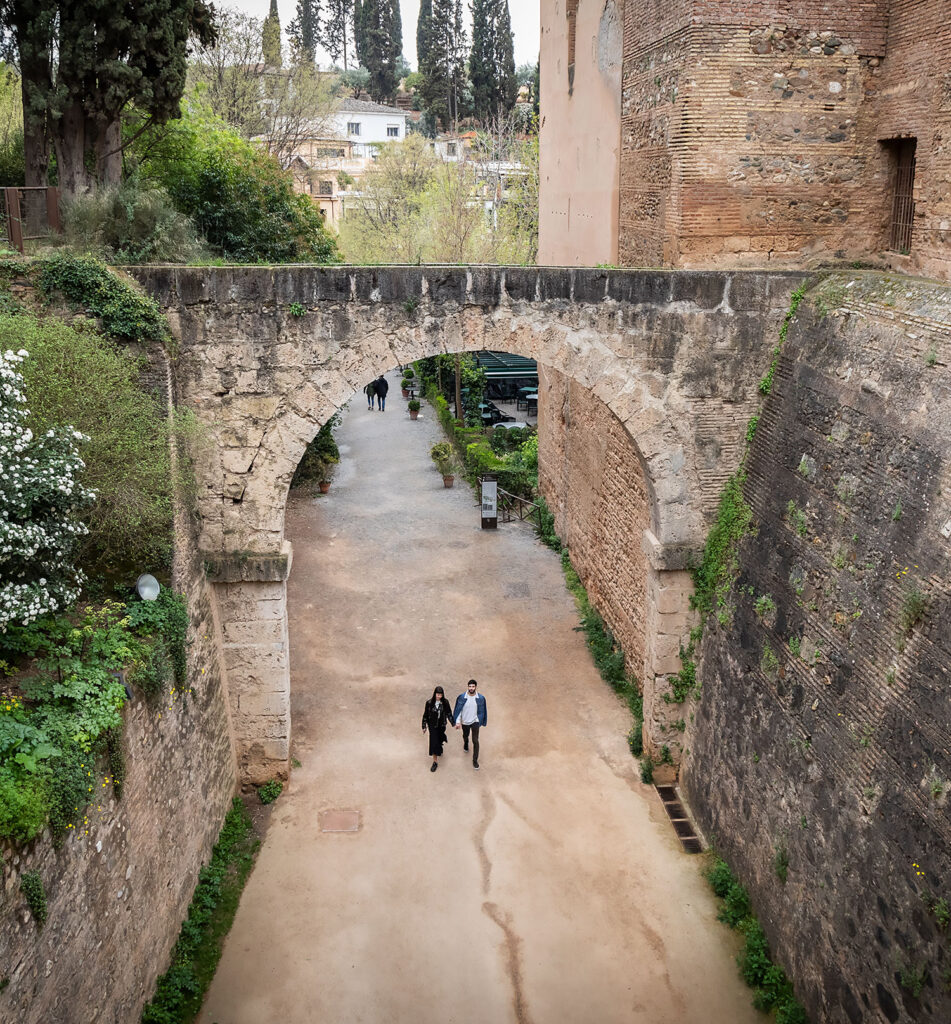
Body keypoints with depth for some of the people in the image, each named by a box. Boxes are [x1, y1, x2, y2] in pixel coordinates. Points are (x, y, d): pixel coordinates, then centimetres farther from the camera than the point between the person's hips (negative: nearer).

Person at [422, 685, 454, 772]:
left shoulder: (445, 702, -12)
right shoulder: (429, 703, -17)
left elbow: (449, 713, 0)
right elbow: (425, 715, -8)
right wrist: (424, 726, -3)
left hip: (442, 725, 2)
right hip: (433, 726, -2)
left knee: (440, 740, 19)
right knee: (434, 742, -5)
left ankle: (439, 750, 53)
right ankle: (435, 762, 4)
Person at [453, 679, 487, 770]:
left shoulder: (480, 698, -15)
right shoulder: (461, 697, -17)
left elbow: (482, 711, -2)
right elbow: (458, 710, -8)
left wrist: (483, 723, 5)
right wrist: (457, 722, -13)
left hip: (475, 722, -1)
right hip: (464, 722, 1)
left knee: (475, 741, -6)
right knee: (465, 736, 26)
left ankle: (475, 761, 5)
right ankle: (466, 743, 62)